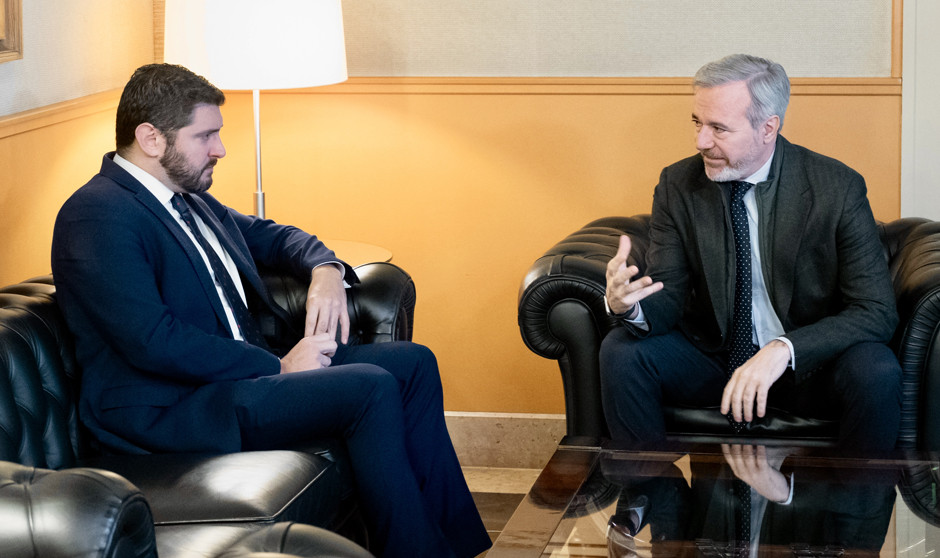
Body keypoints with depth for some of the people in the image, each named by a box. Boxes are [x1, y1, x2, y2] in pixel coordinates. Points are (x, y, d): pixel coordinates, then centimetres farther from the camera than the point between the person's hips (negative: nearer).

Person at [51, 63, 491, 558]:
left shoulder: (187, 198, 16)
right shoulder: (97, 214, -15)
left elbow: (271, 236, 31)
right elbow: (152, 342, -24)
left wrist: (325, 270, 6)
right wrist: (278, 367, -19)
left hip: (242, 367, 10)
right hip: (168, 412, -10)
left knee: (413, 364, 1)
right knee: (370, 388, -24)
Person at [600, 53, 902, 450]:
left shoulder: (837, 188, -15)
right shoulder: (678, 185, -6)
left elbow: (876, 312, -18)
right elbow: (668, 297, -5)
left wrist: (782, 350, -33)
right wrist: (628, 305, -31)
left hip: (808, 359, -2)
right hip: (709, 355, 2)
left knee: (876, 371, -32)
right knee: (621, 350, -22)